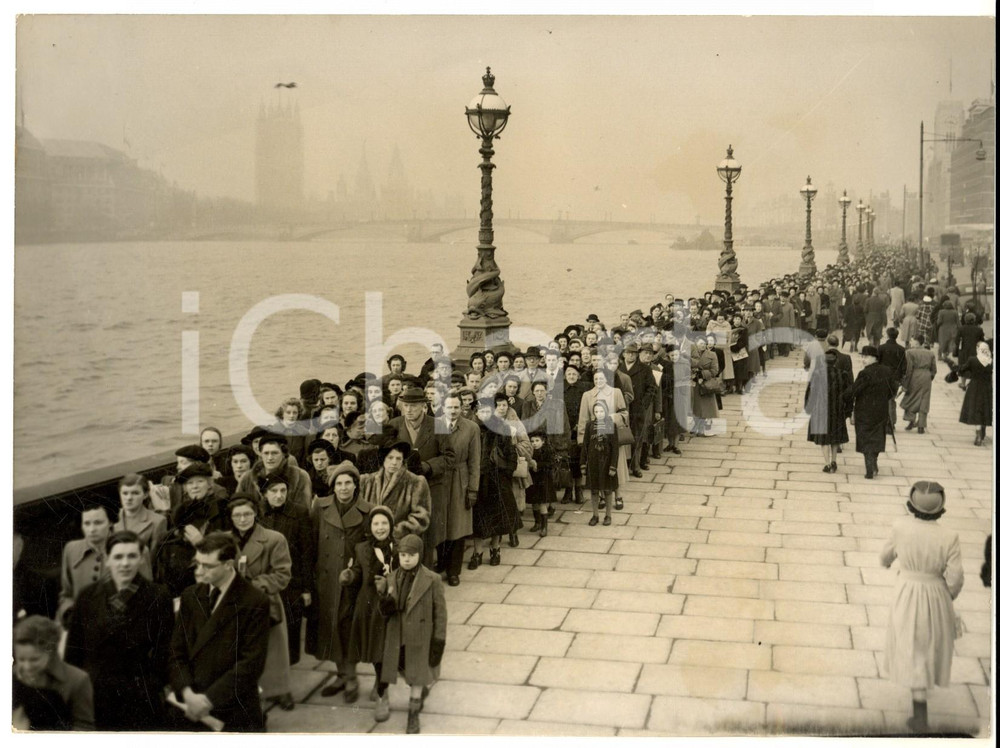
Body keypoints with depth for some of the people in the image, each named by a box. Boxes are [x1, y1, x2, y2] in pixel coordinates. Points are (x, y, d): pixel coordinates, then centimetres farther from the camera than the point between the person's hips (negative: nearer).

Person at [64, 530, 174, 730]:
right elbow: (73, 651, 10)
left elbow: (163, 653, -2)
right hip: (93, 697, 2)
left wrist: (150, 687, -6)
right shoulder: (88, 597, 6)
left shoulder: (158, 598, -2)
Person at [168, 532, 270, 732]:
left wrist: (209, 698, -17)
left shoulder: (255, 603, -11)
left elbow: (251, 663, -14)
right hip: (193, 709, 4)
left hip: (236, 714, -4)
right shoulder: (189, 596, 7)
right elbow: (176, 651, 4)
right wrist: (187, 693, -12)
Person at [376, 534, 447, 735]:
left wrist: (439, 642, -11)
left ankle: (413, 715, 21)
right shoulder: (392, 579, -1)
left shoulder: (432, 580, -13)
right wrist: (386, 603, -20)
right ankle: (425, 688, 49)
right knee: (408, 675, 19)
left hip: (420, 638, -4)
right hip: (398, 637, 4)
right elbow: (386, 611, 4)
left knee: (416, 678, 4)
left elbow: (440, 612, -10)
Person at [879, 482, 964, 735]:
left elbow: (886, 557, 0)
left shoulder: (900, 527, -17)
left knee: (913, 650, 12)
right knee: (932, 644, 27)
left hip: (906, 595, 0)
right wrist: (950, 595, 7)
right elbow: (955, 578, -15)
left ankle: (921, 717, 13)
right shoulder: (949, 537, -20)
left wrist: (887, 561, 24)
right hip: (936, 596, 1)